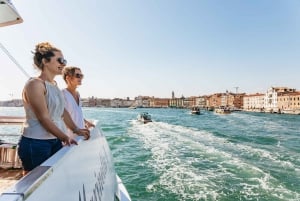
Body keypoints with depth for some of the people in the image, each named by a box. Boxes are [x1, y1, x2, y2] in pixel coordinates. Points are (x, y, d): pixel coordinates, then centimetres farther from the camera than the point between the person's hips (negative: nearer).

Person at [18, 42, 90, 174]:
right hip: (36, 144, -8)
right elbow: (43, 117, -18)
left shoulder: (54, 84, 12)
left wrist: (76, 130, 10)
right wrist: (65, 137, -18)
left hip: (56, 141, 8)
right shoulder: (35, 84, -14)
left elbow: (62, 111, 15)